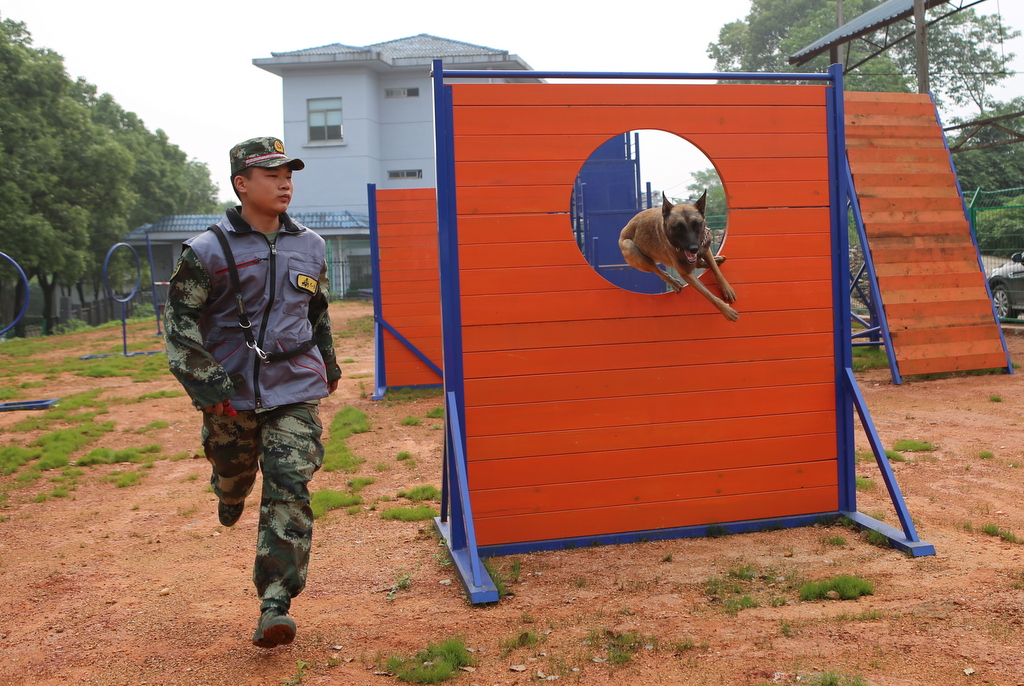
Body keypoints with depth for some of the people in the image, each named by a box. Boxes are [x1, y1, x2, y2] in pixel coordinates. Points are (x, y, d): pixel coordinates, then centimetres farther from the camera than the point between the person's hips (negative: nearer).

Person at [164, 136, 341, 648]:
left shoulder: (309, 246, 7)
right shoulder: (208, 251, -6)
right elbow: (180, 320, -5)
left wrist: (328, 361, 31)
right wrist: (206, 382, -14)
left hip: (295, 391, 1)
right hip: (232, 392, -1)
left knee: (289, 491, -8)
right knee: (233, 472, 19)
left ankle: (275, 606, -4)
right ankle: (230, 499, 58)